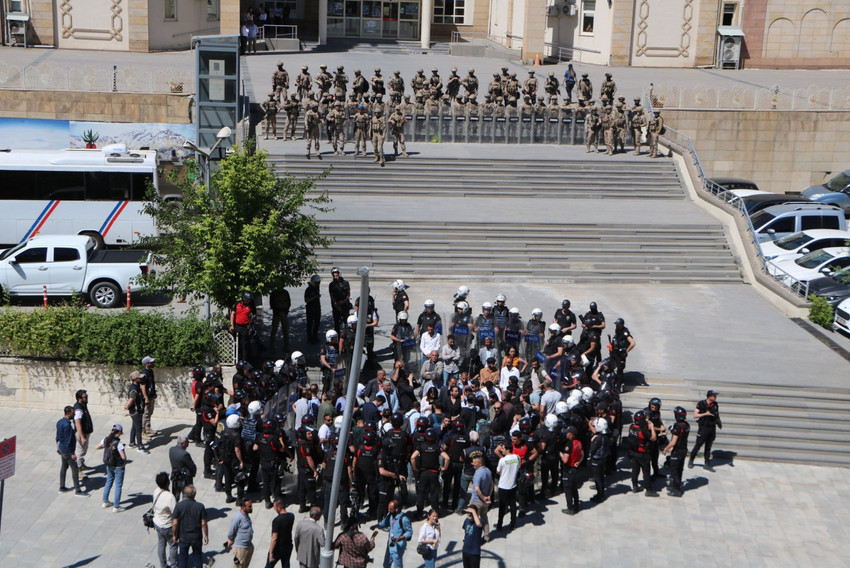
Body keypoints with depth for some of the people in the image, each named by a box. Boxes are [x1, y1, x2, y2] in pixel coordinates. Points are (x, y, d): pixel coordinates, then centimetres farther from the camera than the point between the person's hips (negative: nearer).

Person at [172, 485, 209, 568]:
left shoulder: (179, 506, -16)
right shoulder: (200, 506, -16)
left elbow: (175, 523, -12)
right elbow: (203, 523, -10)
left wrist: (174, 535, 4)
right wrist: (206, 536, 3)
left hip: (183, 537, 0)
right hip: (196, 537, 0)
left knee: (182, 558, 17)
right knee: (197, 556, 18)